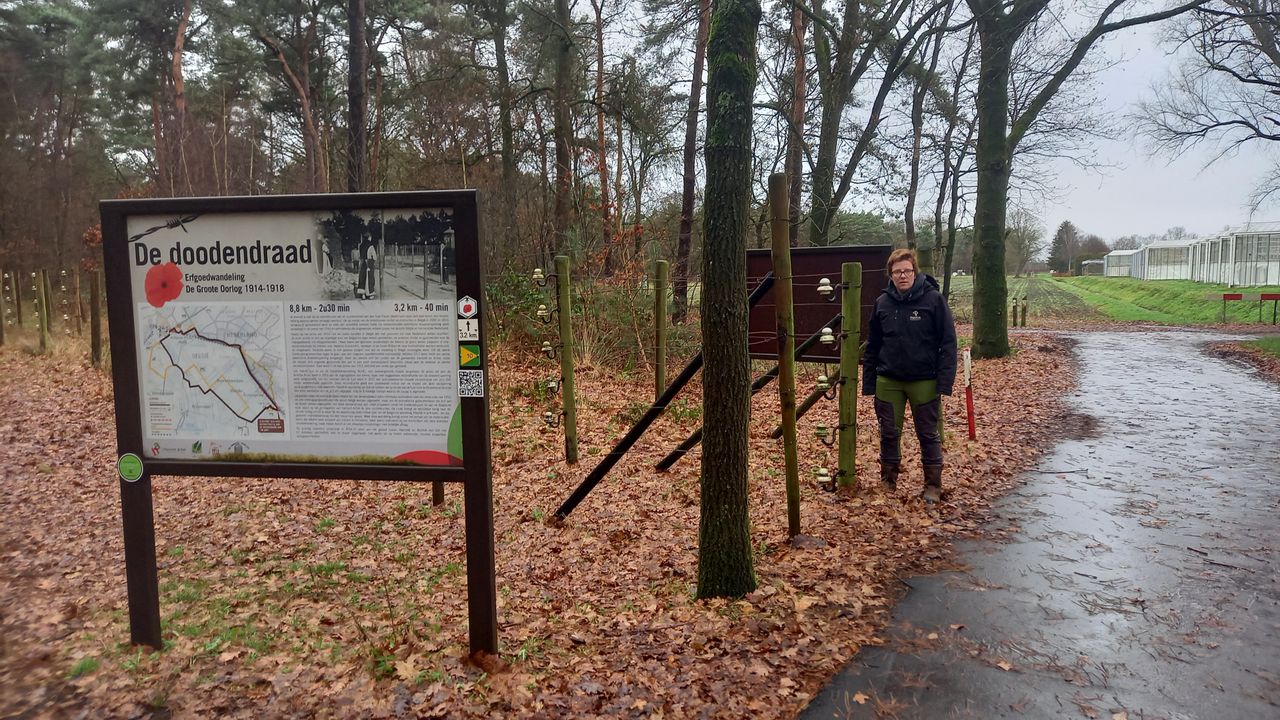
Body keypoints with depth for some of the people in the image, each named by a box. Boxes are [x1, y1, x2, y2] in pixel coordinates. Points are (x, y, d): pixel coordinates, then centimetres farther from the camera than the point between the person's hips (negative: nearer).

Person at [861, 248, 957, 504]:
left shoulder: (934, 299, -8)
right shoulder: (882, 303, 2)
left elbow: (948, 342, -8)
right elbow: (872, 346, 8)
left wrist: (945, 381, -13)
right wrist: (869, 382, 6)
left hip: (924, 381, -3)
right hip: (888, 381, 3)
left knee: (928, 434, 8)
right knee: (889, 434, 10)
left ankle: (933, 485, 21)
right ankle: (888, 482, 26)